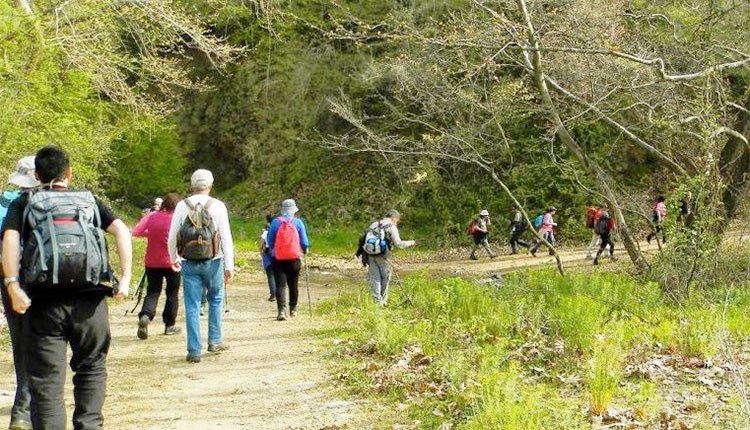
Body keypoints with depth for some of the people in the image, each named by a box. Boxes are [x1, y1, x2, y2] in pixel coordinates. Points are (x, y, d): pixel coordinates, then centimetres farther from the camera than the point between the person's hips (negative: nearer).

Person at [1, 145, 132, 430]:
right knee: (92, 368, 19)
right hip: (90, 300, 1)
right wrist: (125, 277, -3)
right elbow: (121, 230, 2)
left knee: (46, 380, 3)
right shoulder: (89, 201, 17)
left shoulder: (23, 203, 13)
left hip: (44, 302, -1)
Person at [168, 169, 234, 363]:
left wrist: (173, 259, 20)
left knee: (192, 306, 4)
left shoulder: (182, 206, -1)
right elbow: (226, 238, -7)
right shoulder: (217, 206, -4)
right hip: (213, 262, -1)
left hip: (189, 264, 1)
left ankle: (194, 350, 4)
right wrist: (229, 266, -2)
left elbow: (172, 238, 3)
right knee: (216, 299, 20)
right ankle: (215, 341, 21)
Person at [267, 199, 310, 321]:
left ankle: (281, 310, -18)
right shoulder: (298, 222, -1)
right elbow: (304, 241, 2)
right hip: (294, 258, 0)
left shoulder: (275, 222, 0)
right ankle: (293, 309, 26)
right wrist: (305, 250, 24)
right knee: (293, 285, 15)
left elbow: (270, 240, 4)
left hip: (278, 258, 0)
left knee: (280, 285, -3)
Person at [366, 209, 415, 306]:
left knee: (374, 278, 6)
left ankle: (377, 301, 3)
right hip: (383, 255, -5)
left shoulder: (374, 225, 17)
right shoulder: (391, 227, -2)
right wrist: (410, 243, 6)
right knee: (385, 278, 8)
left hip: (371, 254, 5)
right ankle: (383, 301, 13)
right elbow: (398, 244, -9)